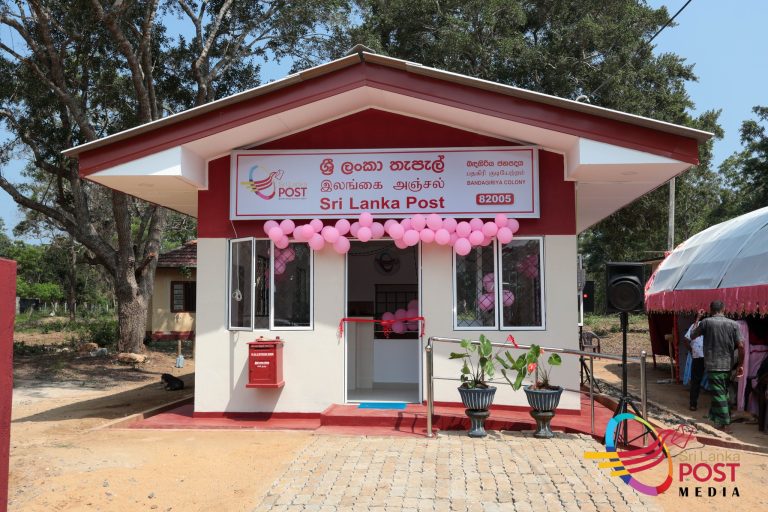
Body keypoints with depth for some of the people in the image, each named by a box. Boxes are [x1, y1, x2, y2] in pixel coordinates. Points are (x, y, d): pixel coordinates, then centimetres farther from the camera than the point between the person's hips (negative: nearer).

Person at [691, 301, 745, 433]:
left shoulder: (706, 322, -7)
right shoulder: (733, 324, 0)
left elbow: (692, 335, 8)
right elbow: (741, 346, -5)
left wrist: (698, 318, 16)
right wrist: (740, 365, 2)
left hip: (713, 365, -4)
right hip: (728, 365, 4)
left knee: (719, 394, -2)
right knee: (724, 392, 18)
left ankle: (725, 424, -5)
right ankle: (715, 416, 30)